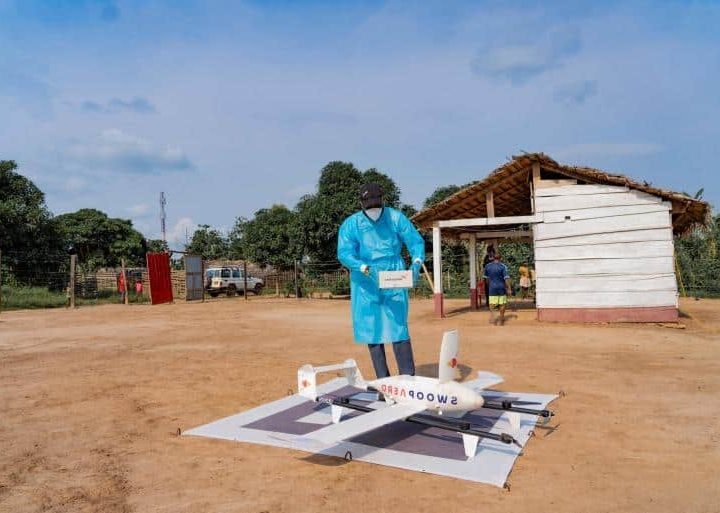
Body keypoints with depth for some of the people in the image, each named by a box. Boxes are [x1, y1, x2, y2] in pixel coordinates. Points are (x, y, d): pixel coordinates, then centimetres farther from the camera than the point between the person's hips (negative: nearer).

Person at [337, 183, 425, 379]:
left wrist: (416, 262, -22)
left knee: (399, 327, -6)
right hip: (366, 284, 1)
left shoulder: (396, 217, -1)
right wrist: (365, 269, -30)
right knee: (371, 330, 3)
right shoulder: (350, 224, -4)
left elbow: (415, 241, -2)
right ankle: (383, 381, 14)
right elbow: (344, 253, -13)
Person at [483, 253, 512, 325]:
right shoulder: (503, 266, -7)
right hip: (501, 287, -1)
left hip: (492, 287, 1)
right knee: (502, 304, 11)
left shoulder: (487, 266, 3)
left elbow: (486, 278, 14)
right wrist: (509, 289, -10)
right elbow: (506, 278, -12)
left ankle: (492, 315, -21)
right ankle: (502, 318, 19)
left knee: (492, 304, 3)